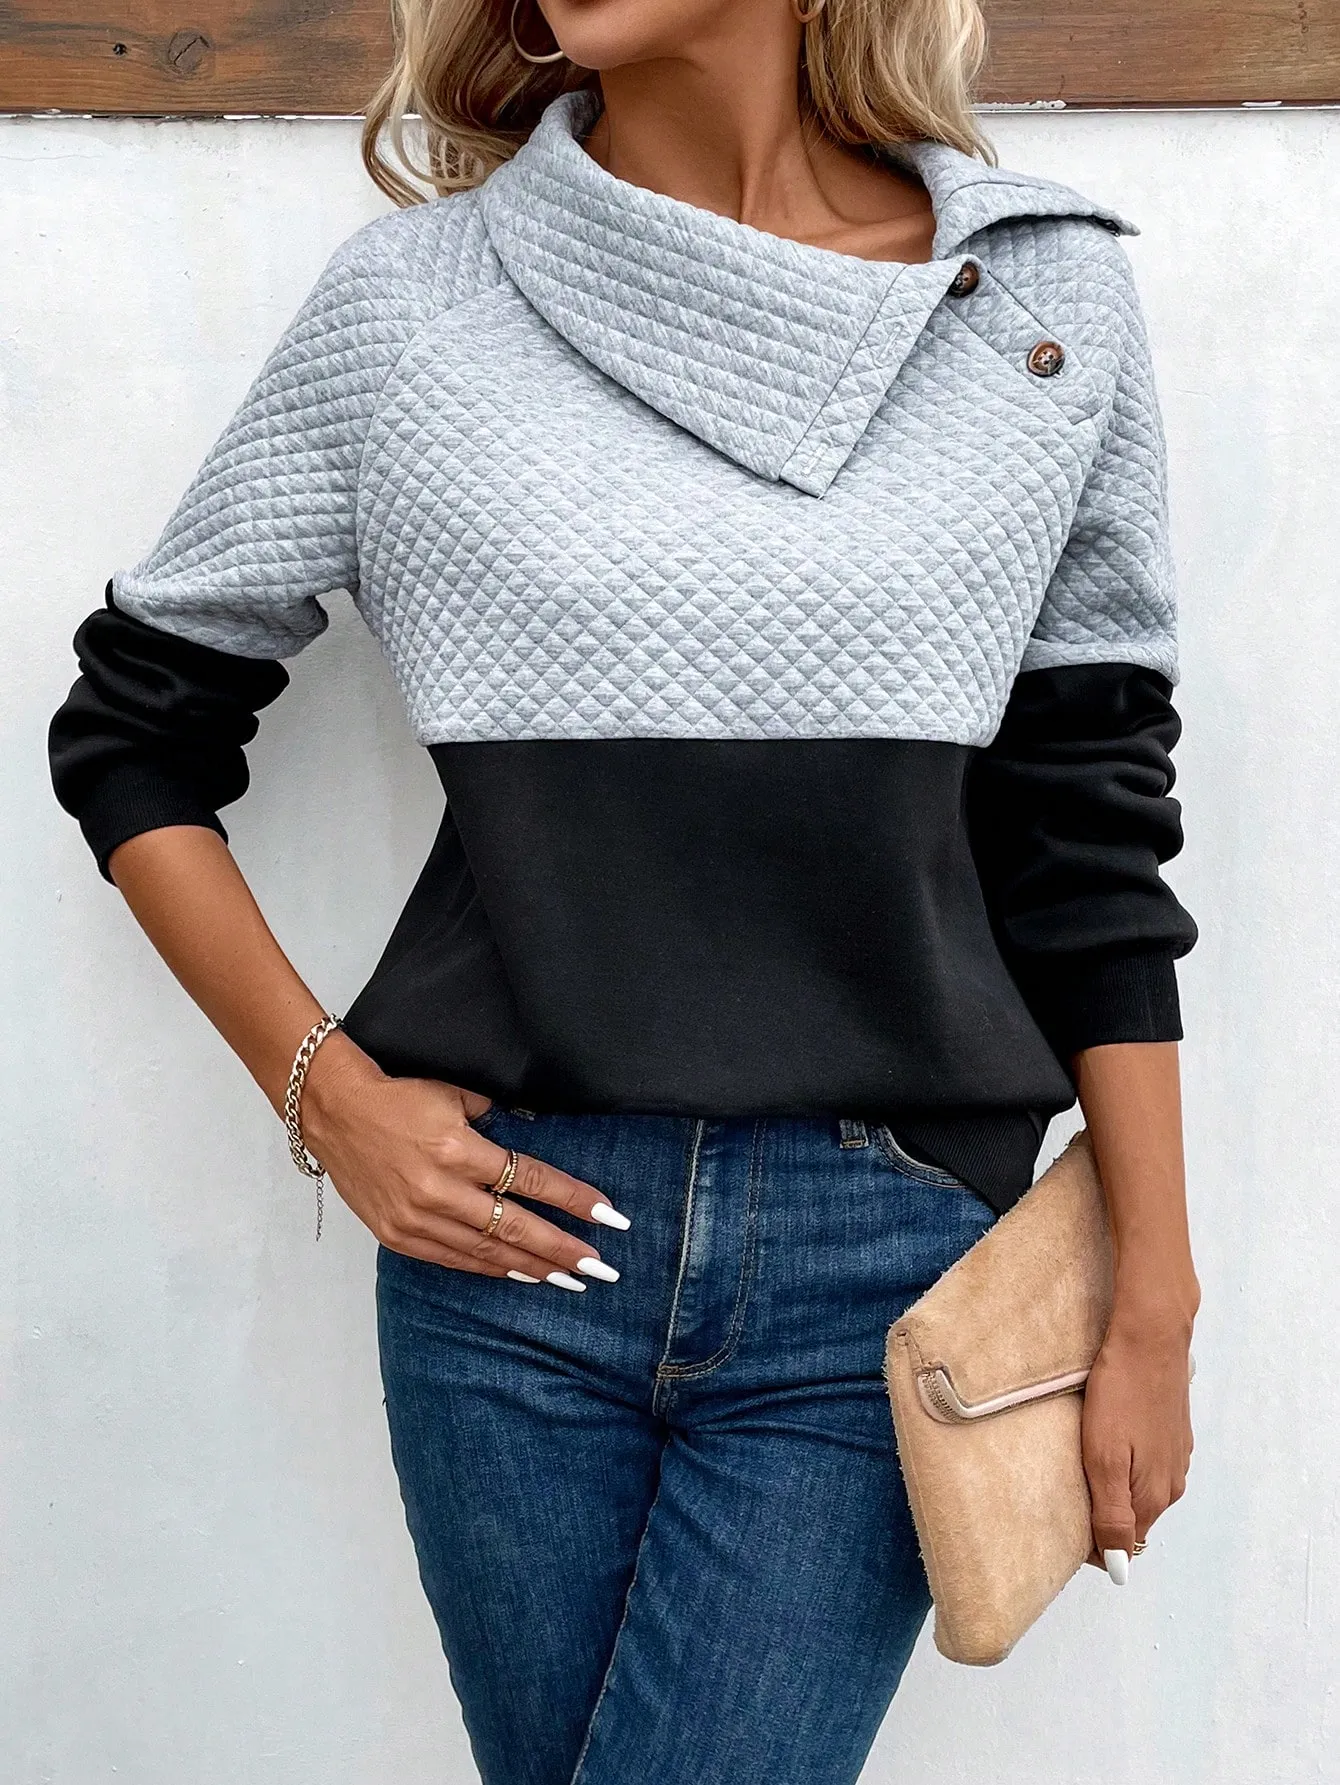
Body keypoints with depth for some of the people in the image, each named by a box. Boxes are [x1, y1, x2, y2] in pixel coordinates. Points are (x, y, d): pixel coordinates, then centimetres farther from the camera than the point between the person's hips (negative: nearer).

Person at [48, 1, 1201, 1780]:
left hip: (882, 1251, 0)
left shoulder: (1052, 294, 2)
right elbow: (134, 733, 9)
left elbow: (1089, 838, 5)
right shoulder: (413, 295, 0)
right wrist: (323, 1086, -2)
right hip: (517, 1233, 1)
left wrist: (1154, 1301, 5)